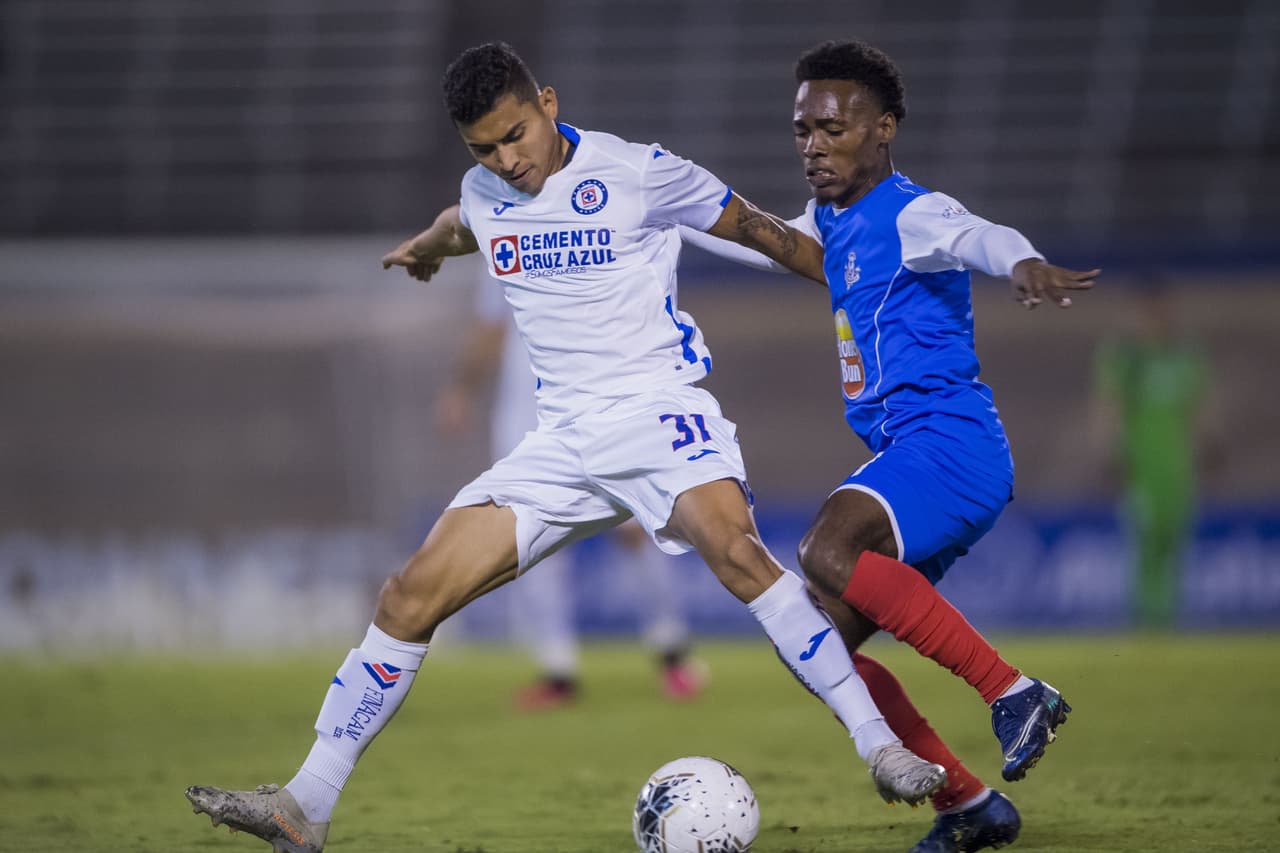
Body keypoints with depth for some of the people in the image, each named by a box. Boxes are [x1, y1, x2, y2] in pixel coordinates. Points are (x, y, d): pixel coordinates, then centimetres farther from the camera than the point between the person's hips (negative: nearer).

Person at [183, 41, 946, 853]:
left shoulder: (640, 174, -7)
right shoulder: (483, 194, 10)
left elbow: (757, 229, 7)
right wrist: (426, 247, 58)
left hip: (660, 407, -5)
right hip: (561, 441, 5)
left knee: (735, 550, -35)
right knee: (410, 596, -5)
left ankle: (883, 749, -34)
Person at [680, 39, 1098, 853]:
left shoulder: (910, 215, -10)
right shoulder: (832, 224, 17)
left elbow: (977, 235, -32)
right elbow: (762, 240, 38)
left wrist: (1025, 263, -54)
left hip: (950, 442, -10)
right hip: (903, 456, 10)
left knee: (828, 551, -34)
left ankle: (1015, 692, -28)